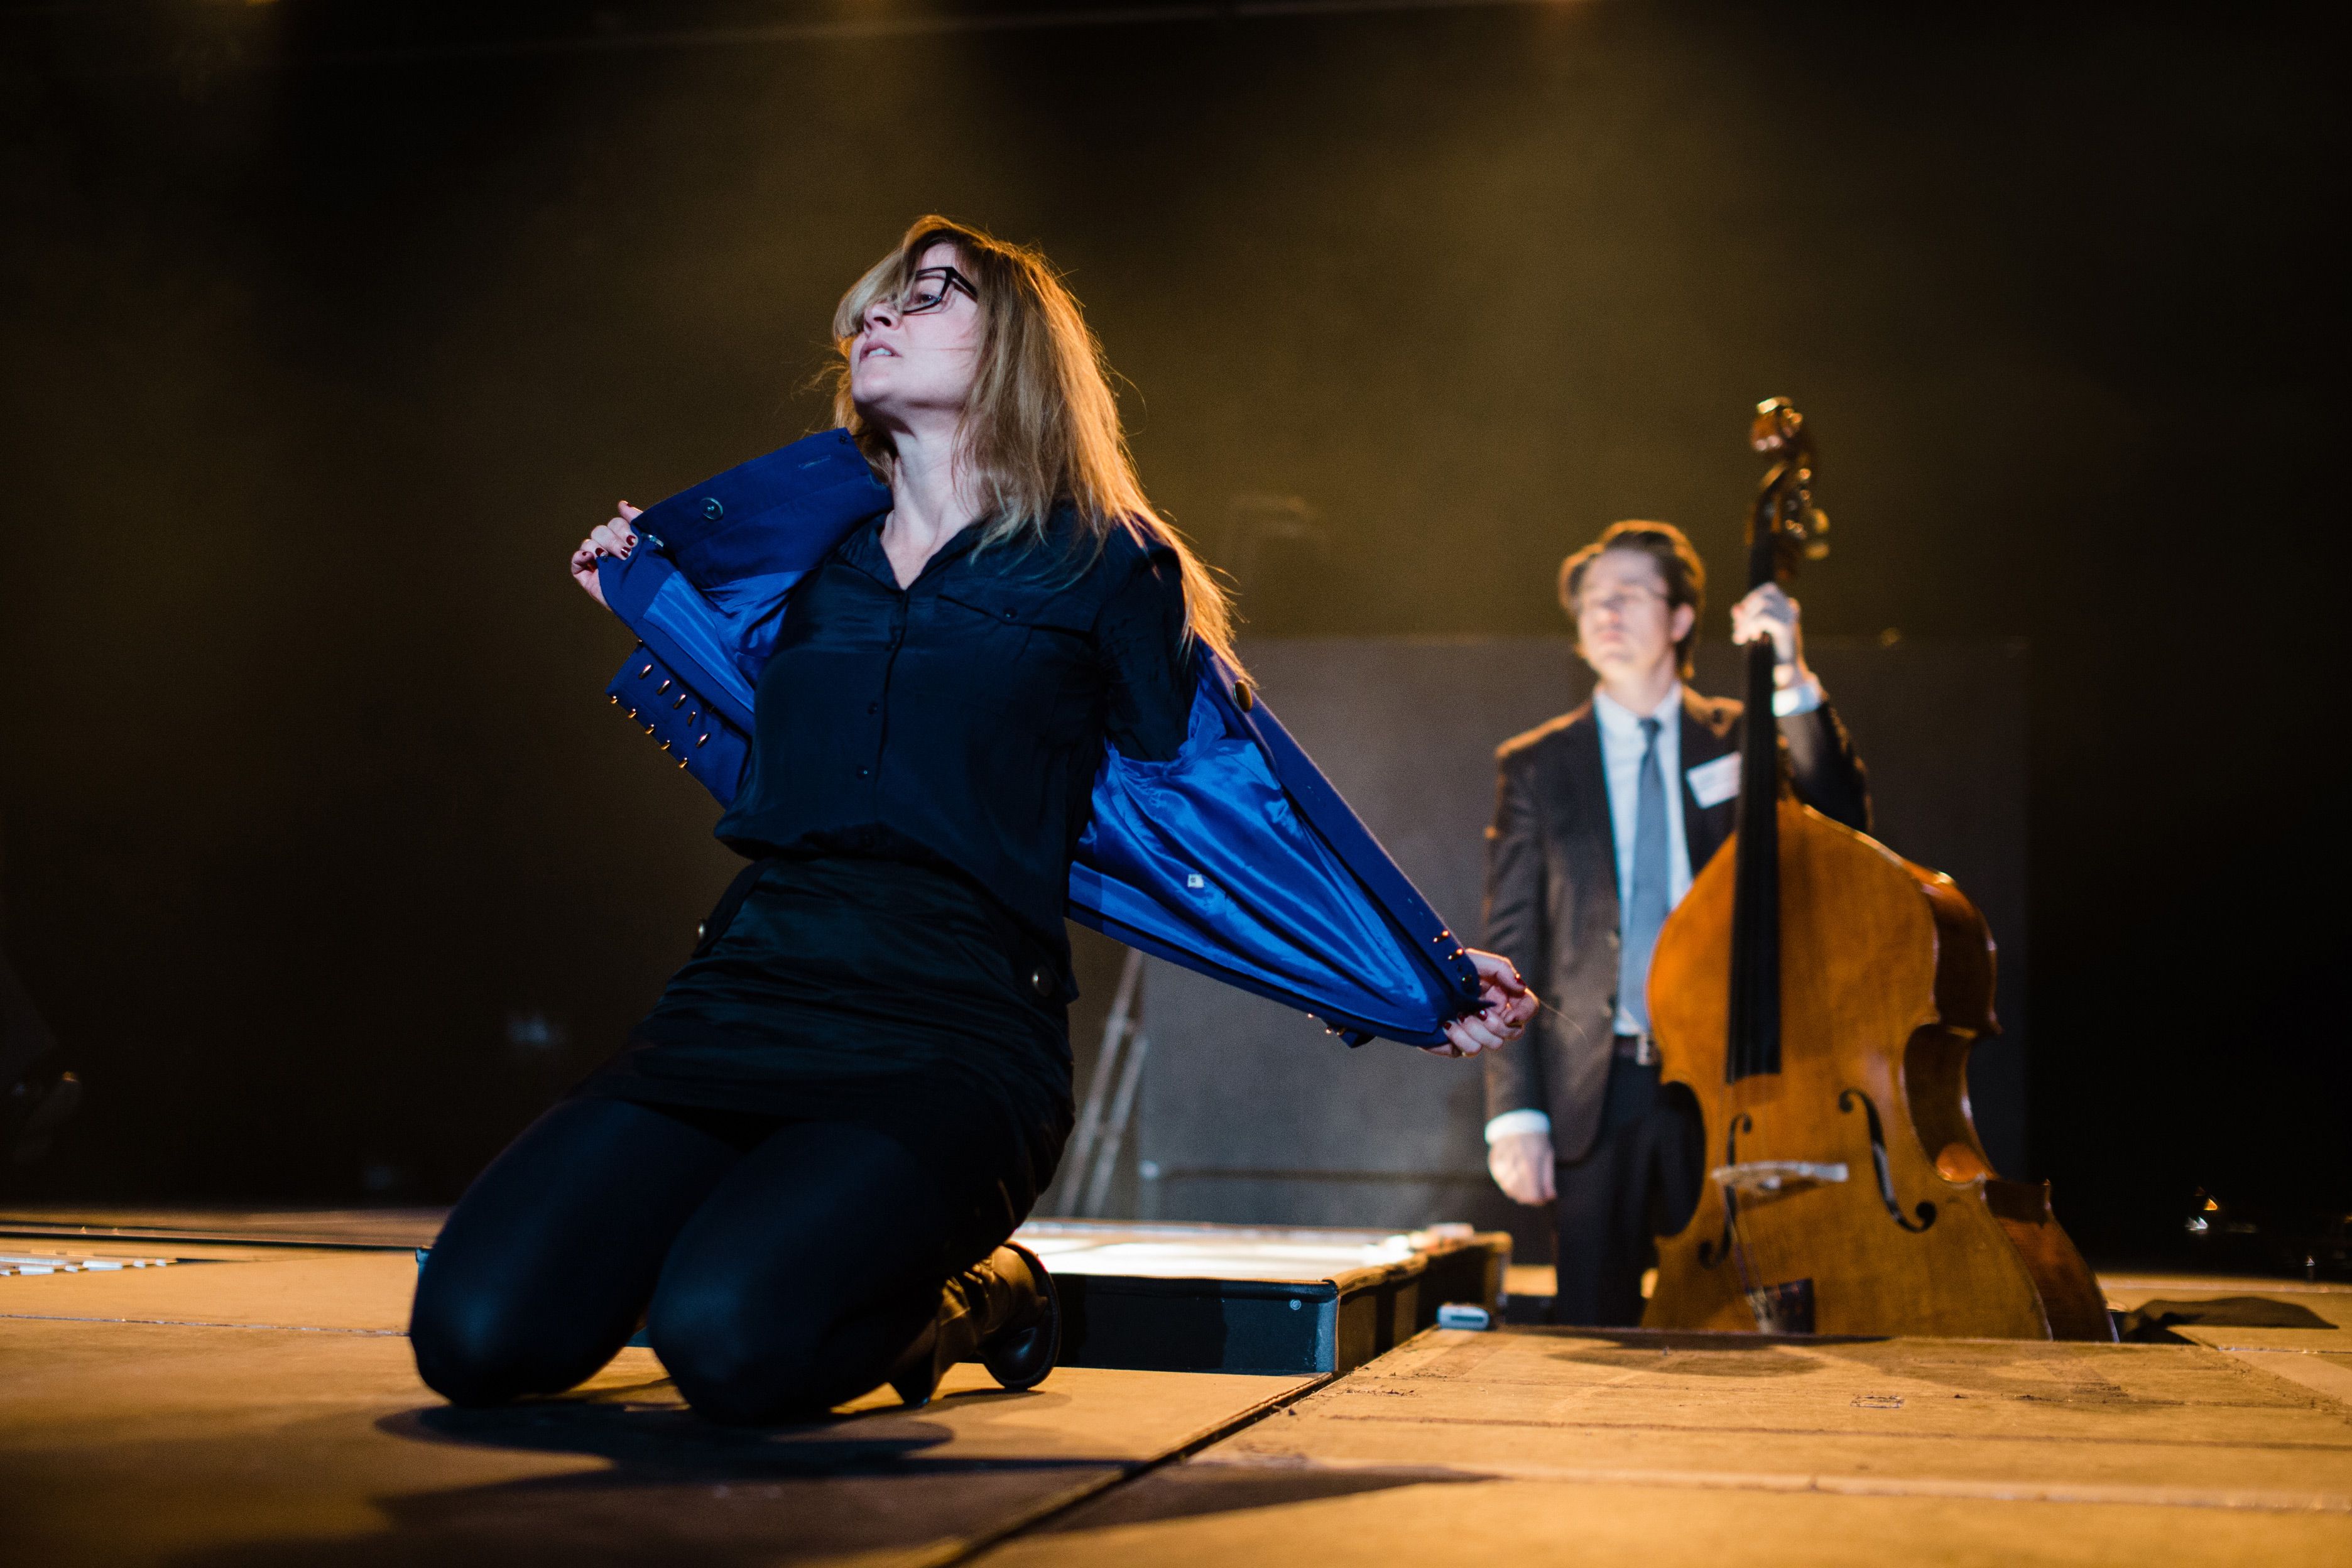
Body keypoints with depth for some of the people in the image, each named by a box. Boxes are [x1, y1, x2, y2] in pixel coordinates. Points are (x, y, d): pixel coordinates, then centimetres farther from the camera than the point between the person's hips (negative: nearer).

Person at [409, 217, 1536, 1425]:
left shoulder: (1105, 568, 8)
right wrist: (643, 598, 28)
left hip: (957, 1024, -4)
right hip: (746, 994, 4)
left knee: (730, 1339, -32)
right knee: (477, 1327, -18)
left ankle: (961, 1300, 2)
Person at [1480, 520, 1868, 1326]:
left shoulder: (1743, 740, 10)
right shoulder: (1534, 767, 8)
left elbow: (1843, 827, -7)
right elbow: (1510, 952, 5)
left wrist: (1793, 683, -16)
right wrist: (1514, 1112, -3)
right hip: (1596, 1091, 0)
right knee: (1594, 1333, 0)